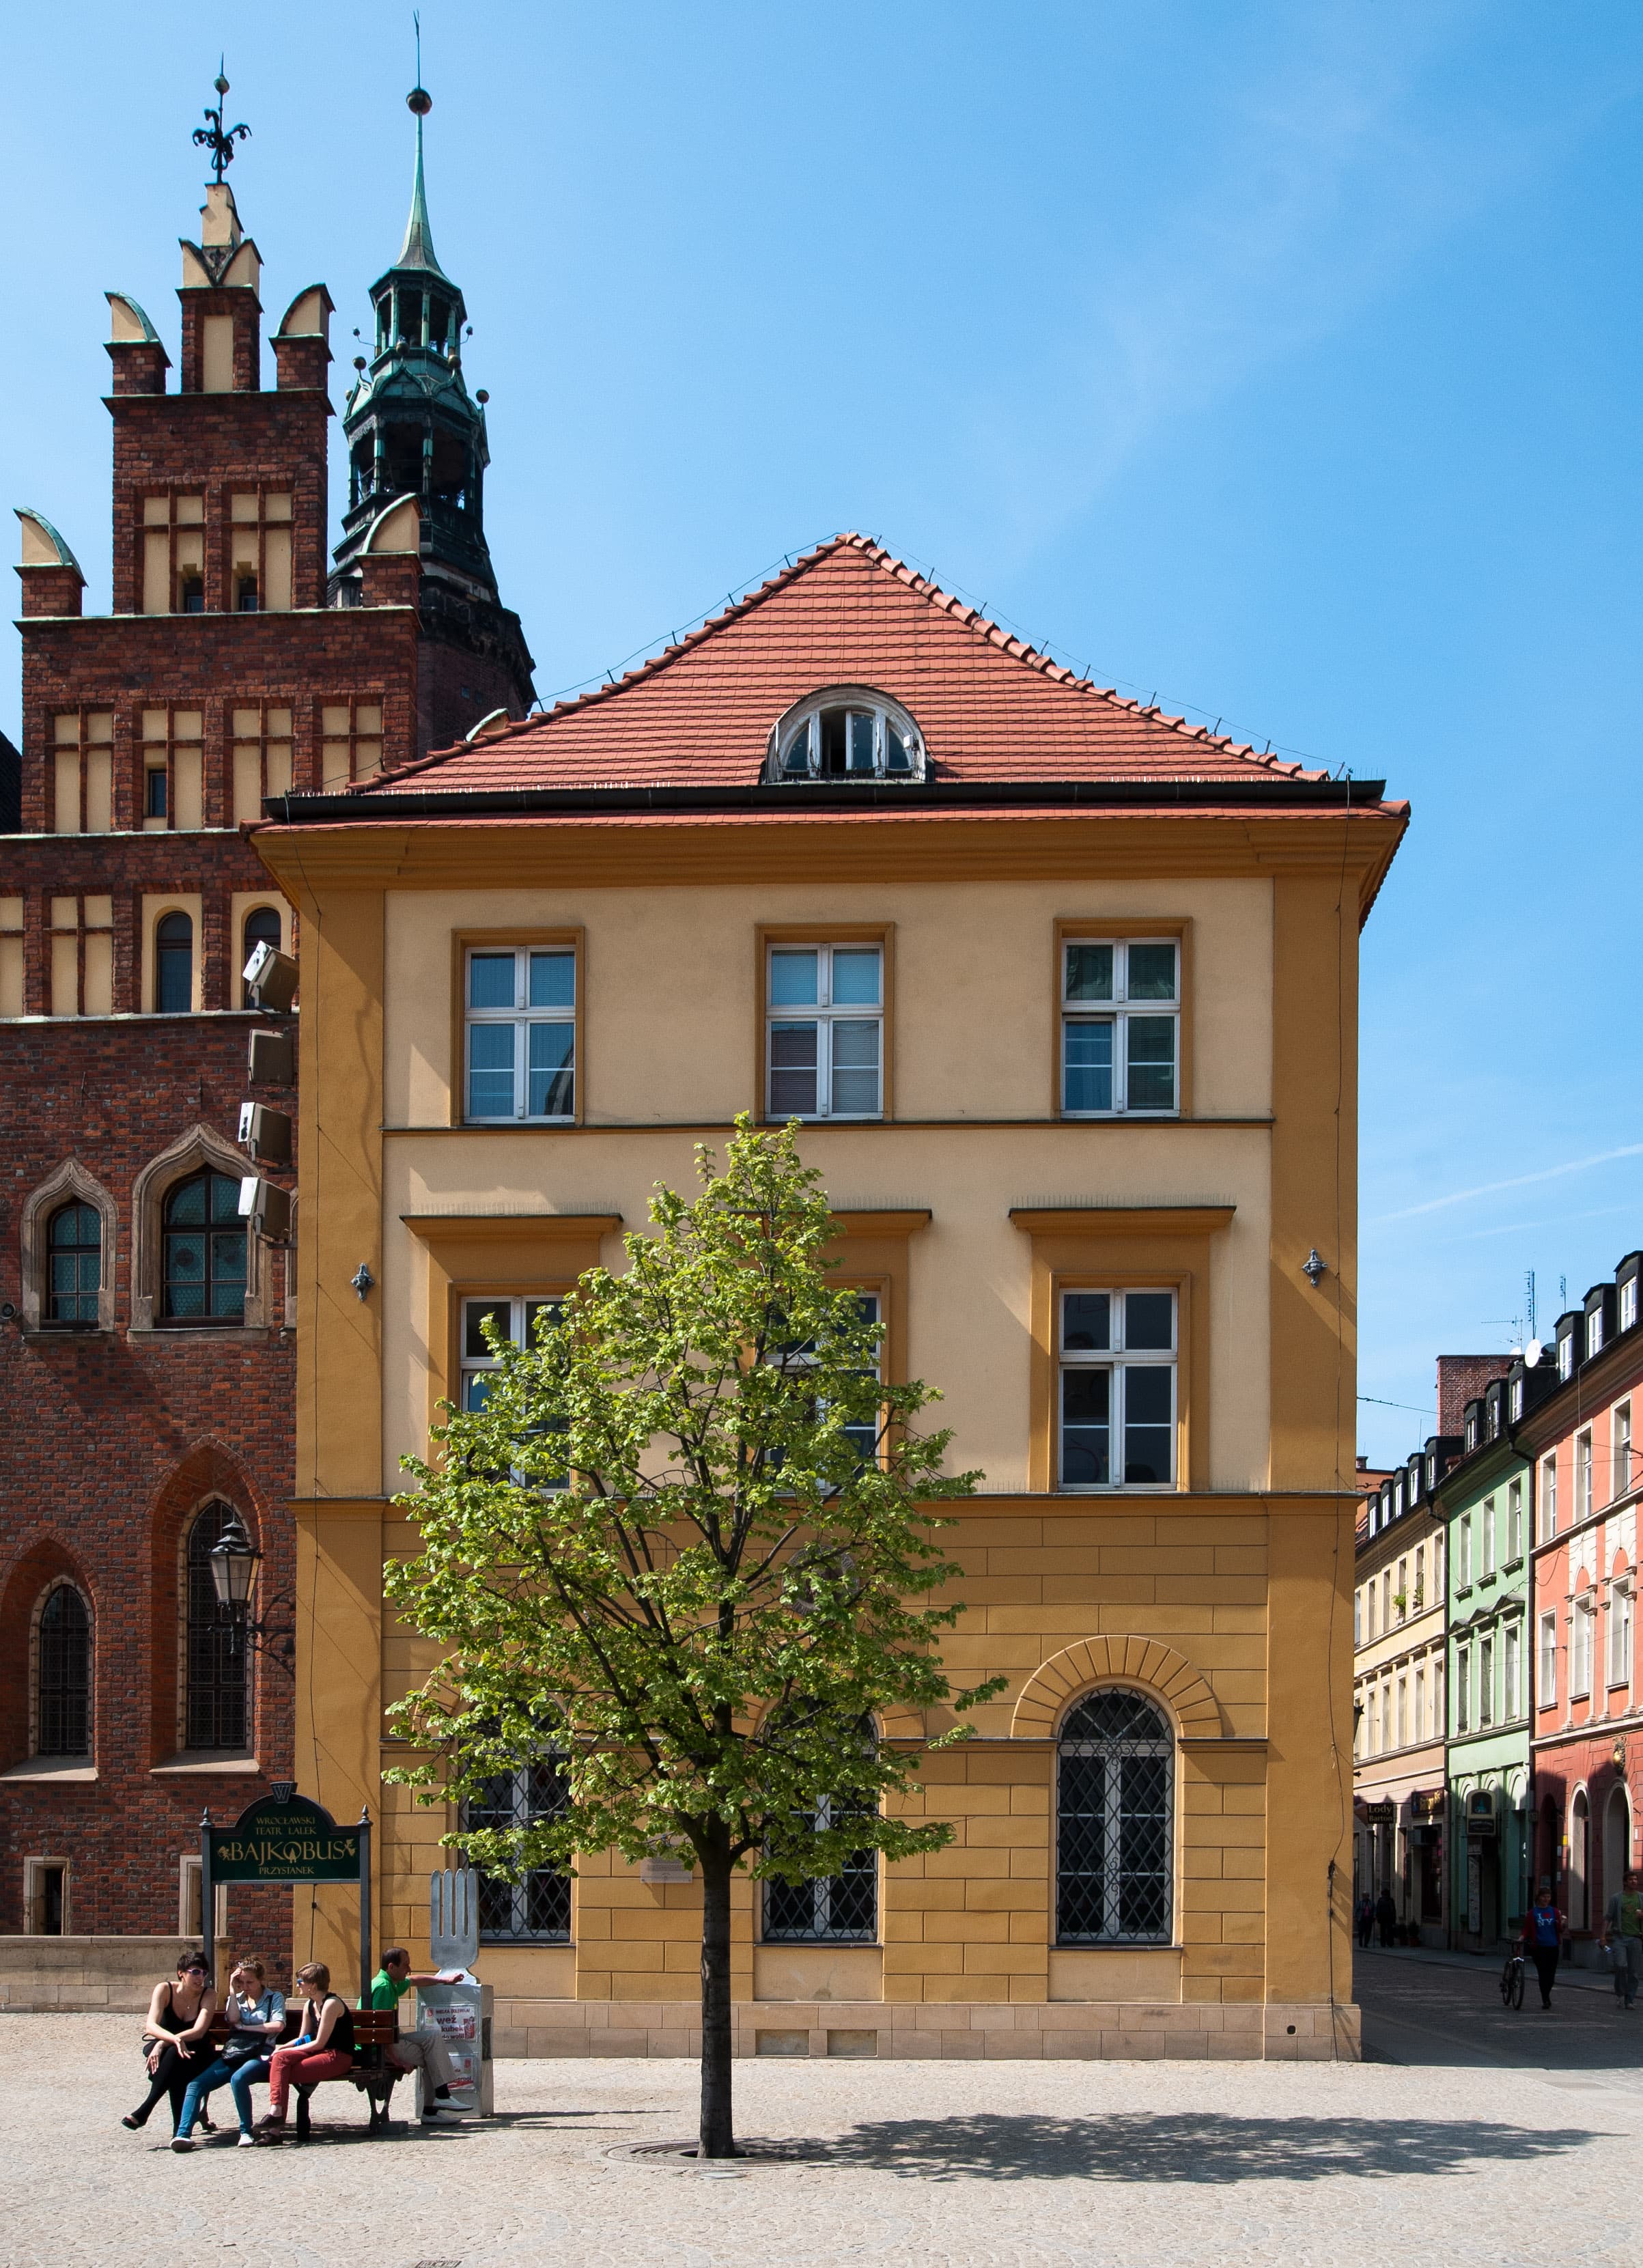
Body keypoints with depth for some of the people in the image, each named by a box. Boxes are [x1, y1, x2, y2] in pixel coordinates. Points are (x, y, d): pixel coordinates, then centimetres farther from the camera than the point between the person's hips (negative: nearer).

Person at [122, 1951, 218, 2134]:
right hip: (159, 2046, 1)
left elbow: (199, 2032, -24)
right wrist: (175, 2039, -44)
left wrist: (164, 2044, -37)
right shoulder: (165, 1989, -10)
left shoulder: (209, 1995, -11)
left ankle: (143, 2111, -38)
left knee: (174, 2054, -37)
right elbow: (151, 2026, -23)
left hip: (194, 2052, -1)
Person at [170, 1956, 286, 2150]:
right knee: (195, 2085, -18)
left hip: (260, 2056, -5)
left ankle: (246, 2132, -24)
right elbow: (233, 2019, 2)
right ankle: (183, 2134, -28)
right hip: (232, 2054, 5)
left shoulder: (275, 1998, 12)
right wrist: (233, 1990, 0)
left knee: (238, 2079, -38)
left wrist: (246, 2027, -1)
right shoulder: (237, 1999, 23)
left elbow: (278, 2025, -6)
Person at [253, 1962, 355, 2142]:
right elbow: (303, 2039, 16)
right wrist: (283, 2048, -4)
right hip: (320, 2053, 8)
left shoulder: (331, 2004, -14)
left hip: (338, 2057, -8)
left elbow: (319, 2043, -15)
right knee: (280, 2058, -19)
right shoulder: (310, 2005, 15)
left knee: (282, 2073, -24)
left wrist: (287, 2051, -11)